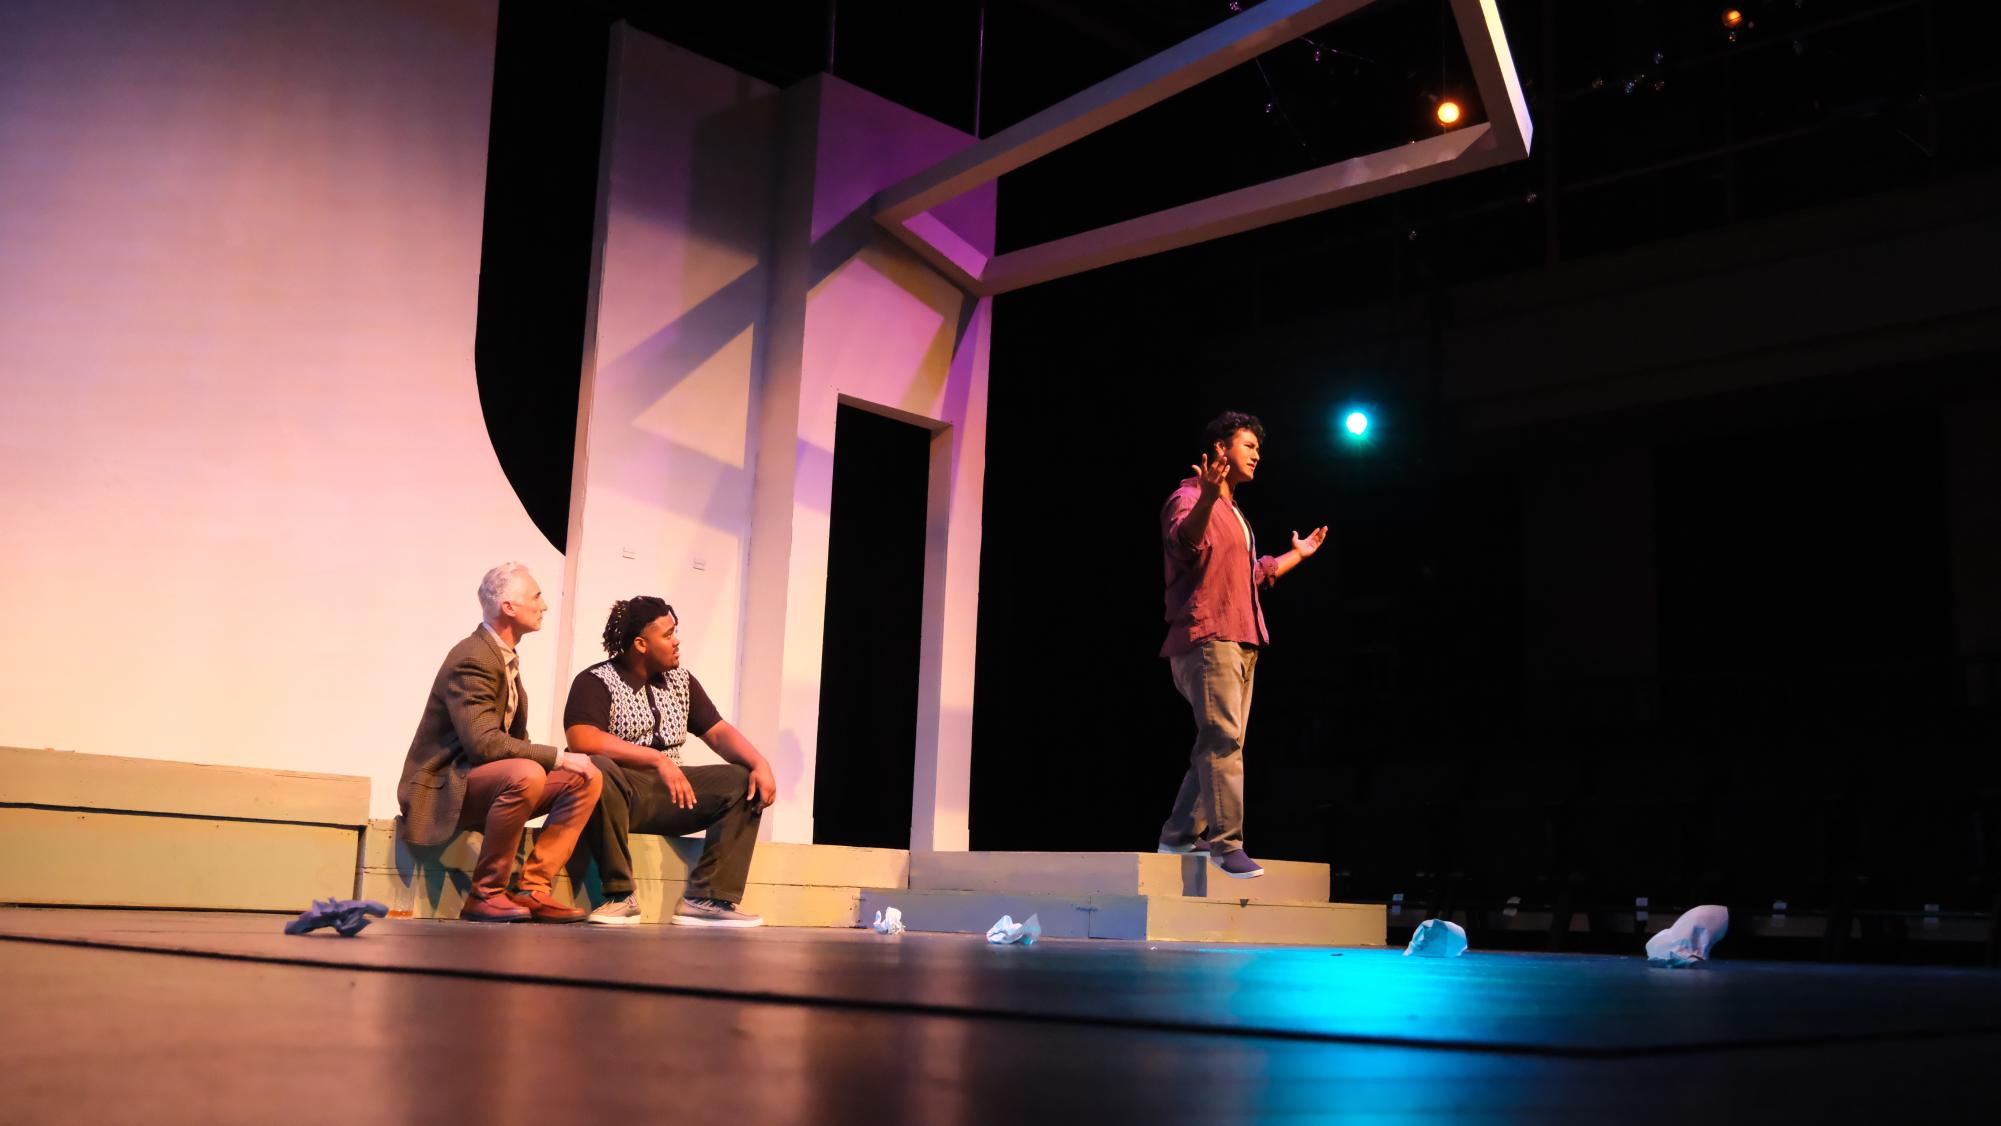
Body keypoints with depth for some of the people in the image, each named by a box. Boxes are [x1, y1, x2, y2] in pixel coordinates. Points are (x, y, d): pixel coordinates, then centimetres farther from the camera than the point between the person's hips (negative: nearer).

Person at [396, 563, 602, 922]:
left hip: (490, 782, 9)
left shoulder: (505, 657, 12)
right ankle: (485, 893, -22)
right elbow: (484, 742, -29)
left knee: (586, 778, -4)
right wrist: (558, 757, -26)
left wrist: (559, 759, -4)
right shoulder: (472, 660, -19)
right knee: (526, 774, -36)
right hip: (445, 786, -9)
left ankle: (532, 888, -8)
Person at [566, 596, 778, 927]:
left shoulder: (681, 680, 15)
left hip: (671, 793, 6)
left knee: (745, 783, -13)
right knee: (596, 771, -38)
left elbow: (719, 732, 9)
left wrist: (760, 764, -11)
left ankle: (705, 899, -21)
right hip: (621, 789, -6)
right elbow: (581, 739, -22)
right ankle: (620, 896, -27)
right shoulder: (596, 682, -5)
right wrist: (658, 758, -27)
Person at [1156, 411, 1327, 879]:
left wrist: (1298, 554, 46)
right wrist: (1207, 496, -43)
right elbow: (1184, 543, -27)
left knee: (1222, 743, 8)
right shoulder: (1191, 498, -4)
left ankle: (1181, 833, 14)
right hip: (1207, 638, -10)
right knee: (1223, 738, -17)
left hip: (1240, 643, 10)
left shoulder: (1234, 514, 26)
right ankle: (1226, 842, -18)